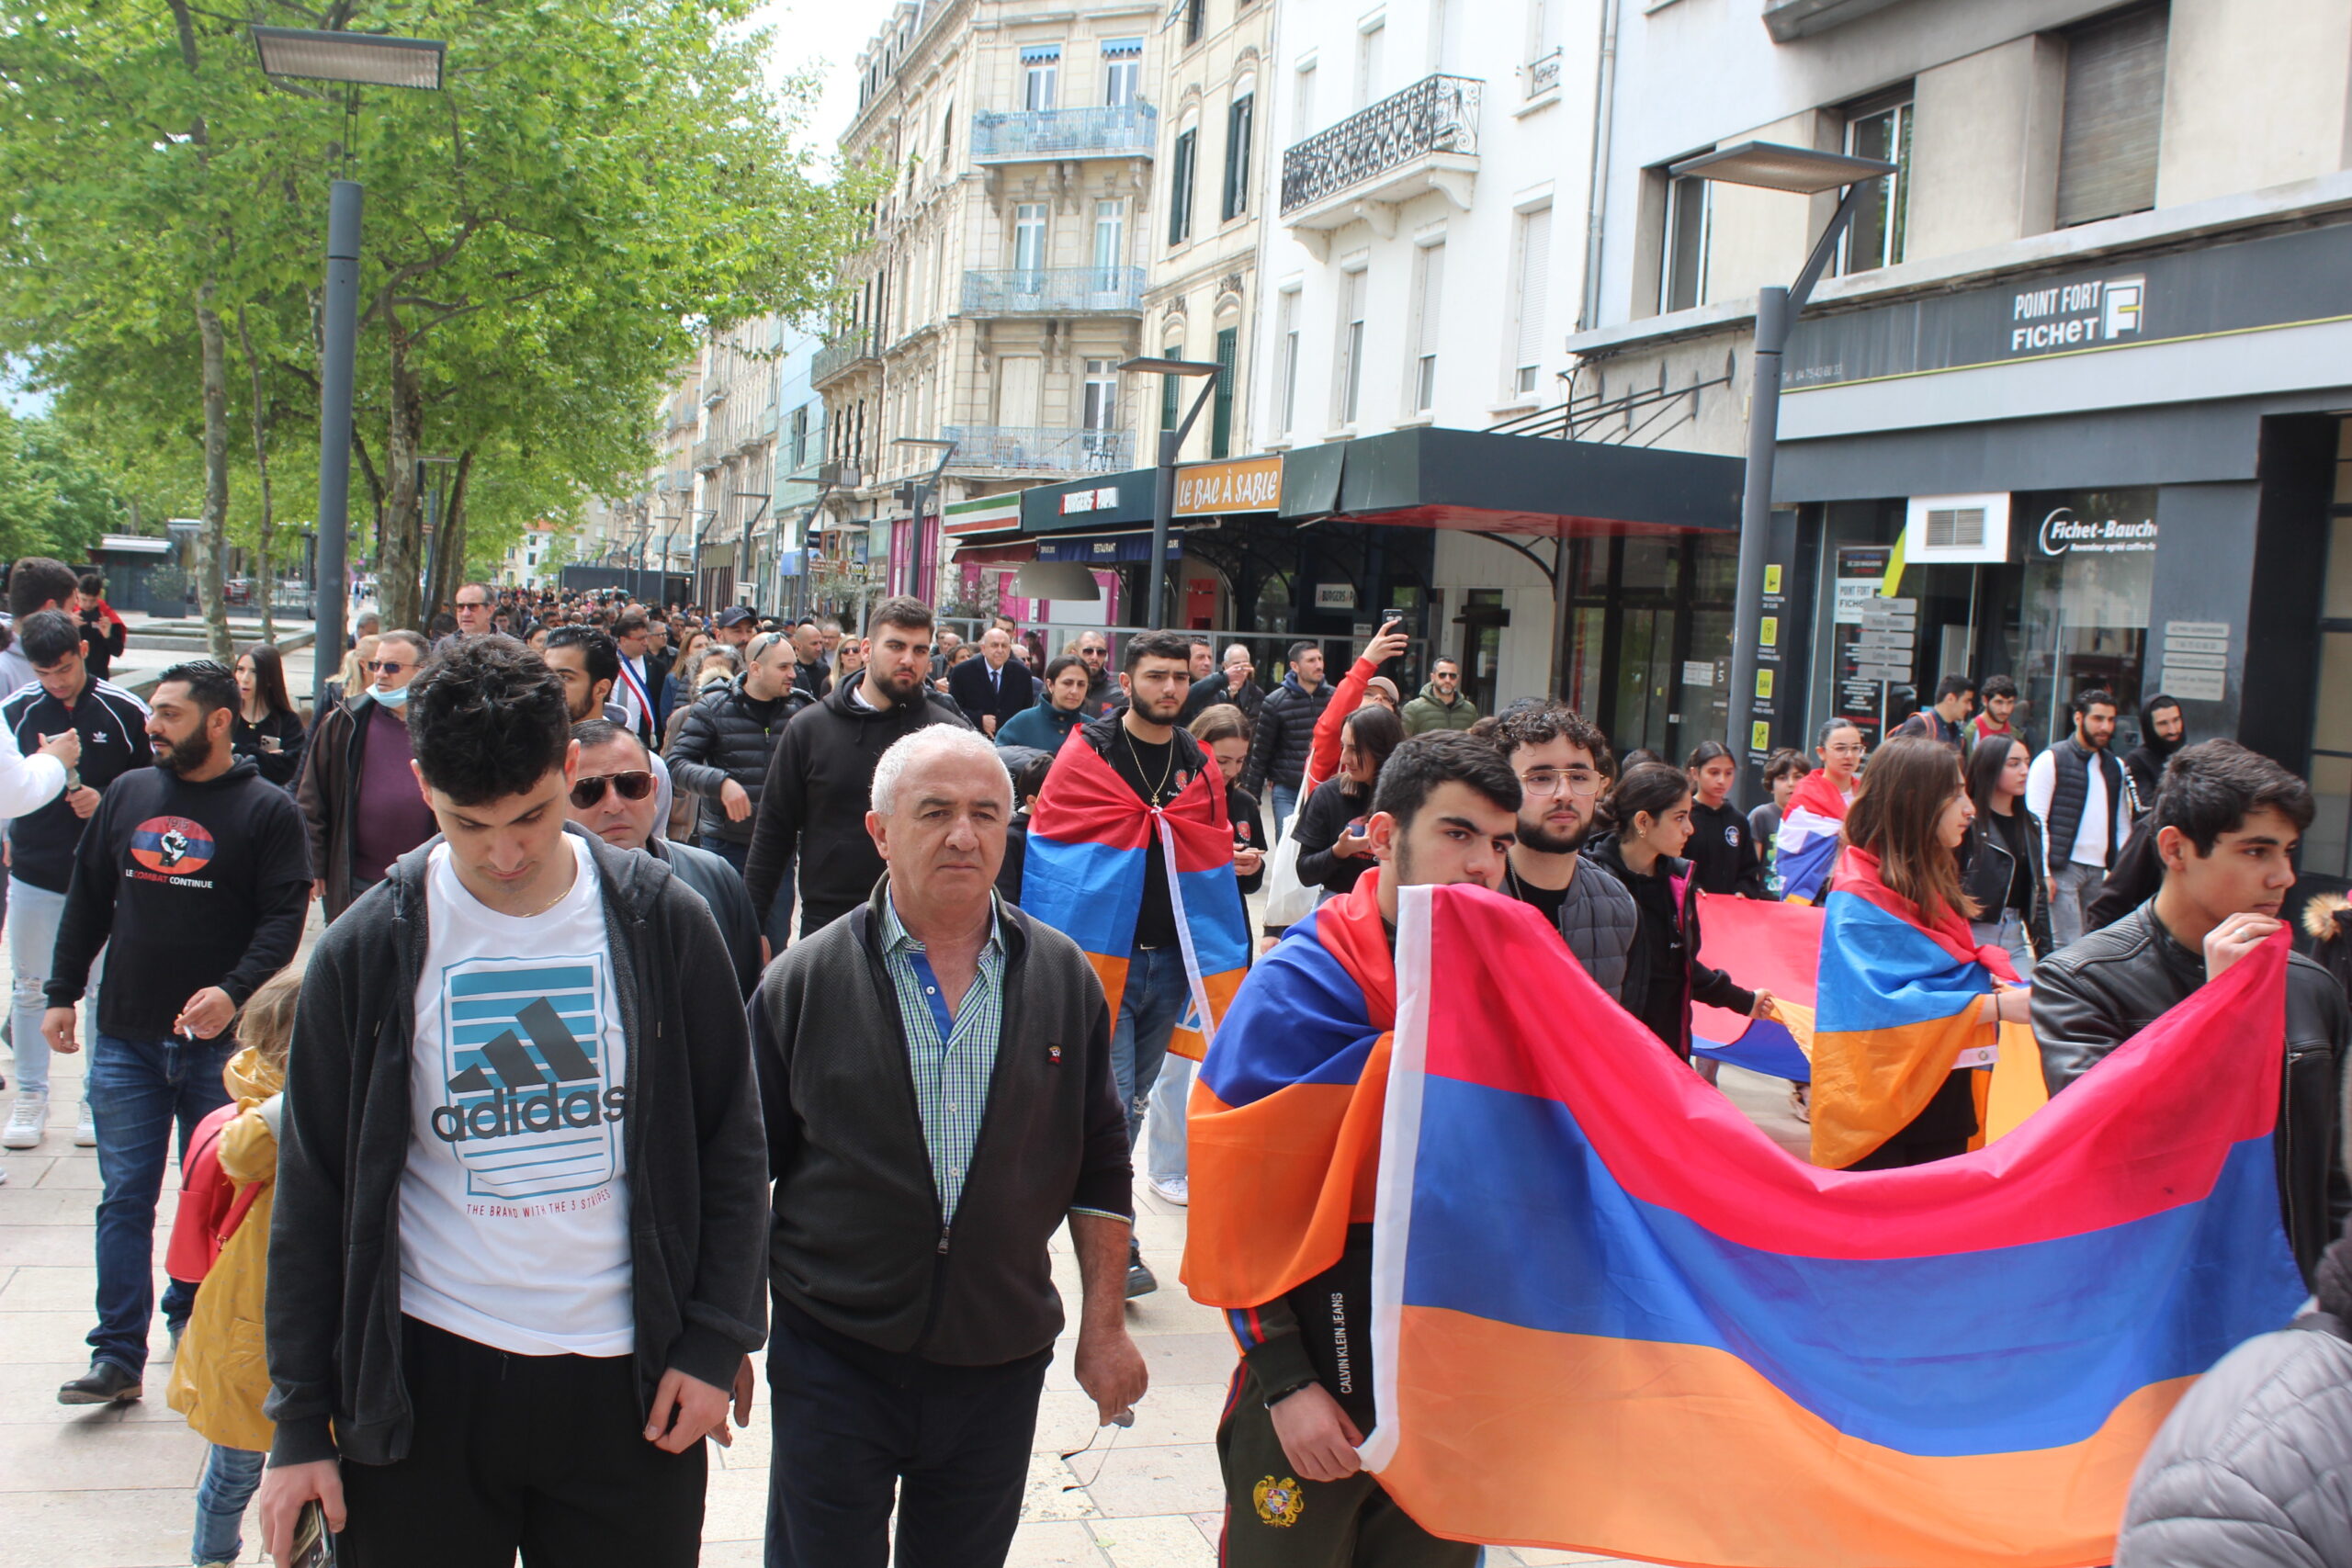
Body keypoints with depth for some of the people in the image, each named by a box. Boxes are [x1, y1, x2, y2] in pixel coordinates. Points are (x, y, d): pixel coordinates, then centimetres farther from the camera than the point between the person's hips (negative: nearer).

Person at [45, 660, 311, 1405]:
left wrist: (235, 990, -25)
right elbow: (87, 899, 15)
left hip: (218, 1042, -3)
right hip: (125, 1038, 3)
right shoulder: (128, 794, 9)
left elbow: (284, 917, -11)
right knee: (124, 1198, 3)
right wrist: (62, 995, 12)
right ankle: (118, 1355, 7)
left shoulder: (267, 810, -5)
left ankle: (192, 1317, 29)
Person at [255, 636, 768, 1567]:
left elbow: (732, 1146, 3)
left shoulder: (662, 922, -3)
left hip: (627, 1385, 0)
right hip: (423, 1386, 0)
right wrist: (299, 1420, 1)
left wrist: (716, 1341, -3)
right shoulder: (369, 949, -3)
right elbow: (313, 1193, 2)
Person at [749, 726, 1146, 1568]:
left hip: (1001, 1363, 2)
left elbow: (1100, 1171, 7)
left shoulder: (1064, 980, 1)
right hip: (833, 1357, -2)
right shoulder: (803, 983, -4)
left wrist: (1104, 1326, 6)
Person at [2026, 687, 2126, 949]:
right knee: (2068, 946, -10)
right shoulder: (2052, 760, -2)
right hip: (2064, 867, -6)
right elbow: (2036, 819, -7)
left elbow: (2122, 824, 20)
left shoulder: (2115, 767, 16)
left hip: (2099, 870, 6)